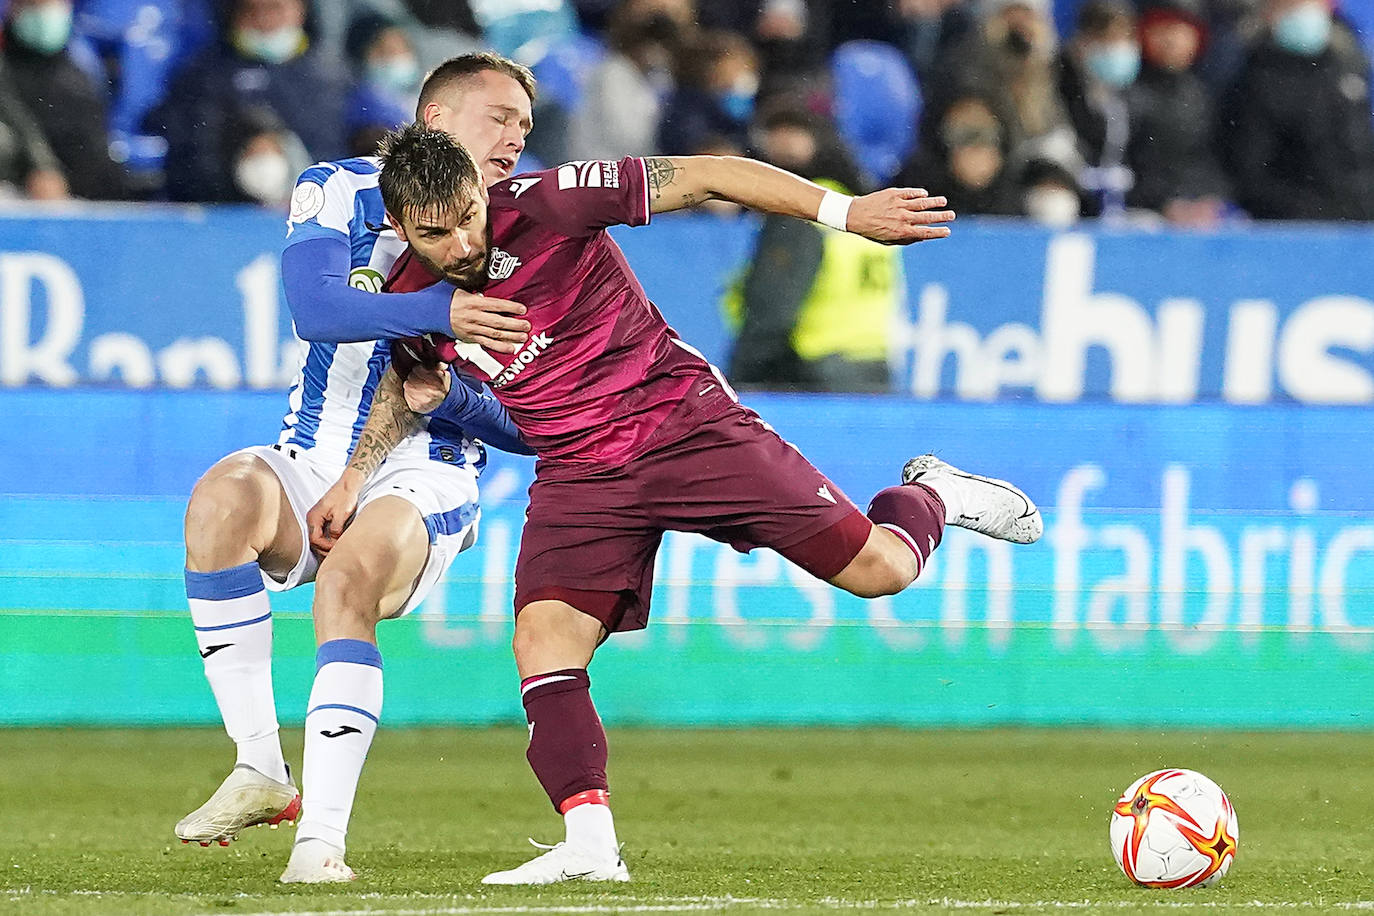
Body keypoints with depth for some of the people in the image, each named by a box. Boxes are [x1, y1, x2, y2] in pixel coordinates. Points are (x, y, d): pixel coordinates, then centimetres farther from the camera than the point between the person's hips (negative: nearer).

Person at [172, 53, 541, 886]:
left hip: (423, 481, -1)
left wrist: (447, 394, -18)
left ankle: (323, 836, -34)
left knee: (348, 584, -33)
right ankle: (260, 771, -25)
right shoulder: (340, 193, 3)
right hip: (315, 465, 1)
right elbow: (315, 309, -19)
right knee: (226, 497, -32)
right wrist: (438, 312, -32)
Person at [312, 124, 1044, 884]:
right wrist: (353, 480, 9)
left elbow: (705, 178, -17)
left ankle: (930, 496, 30)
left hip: (684, 419, -3)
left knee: (876, 570, -5)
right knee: (542, 642, -19)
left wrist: (845, 211, -21)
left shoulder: (544, 206, -20)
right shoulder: (408, 297, -4)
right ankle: (590, 844, -17)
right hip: (579, 474, 4)